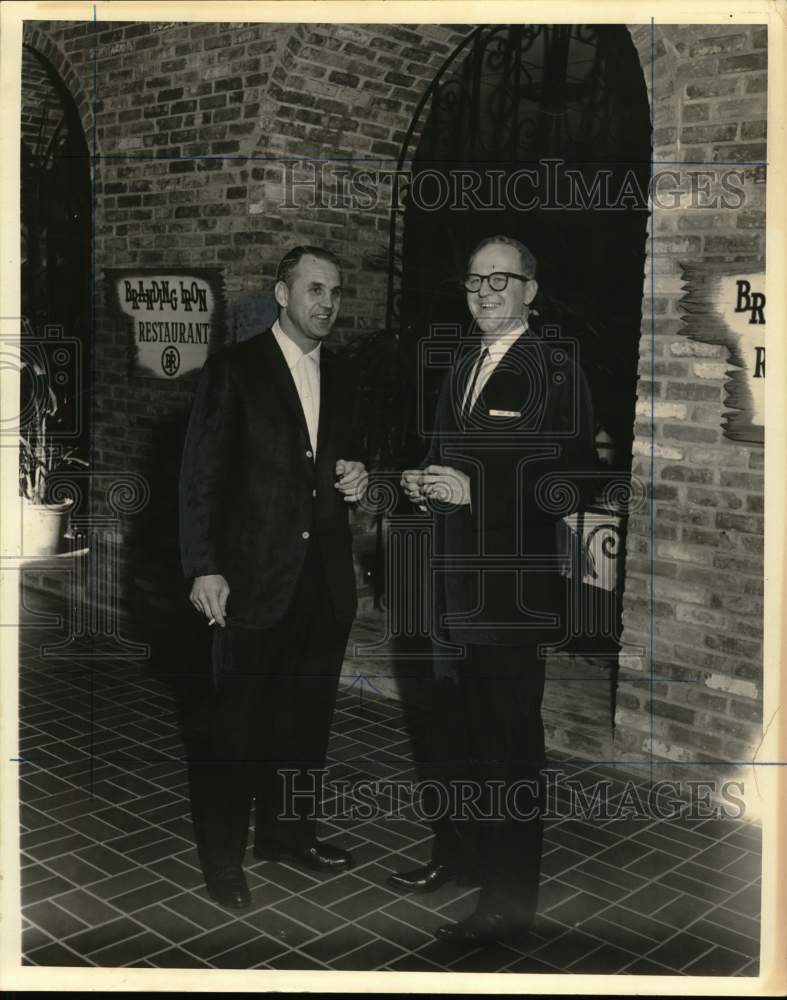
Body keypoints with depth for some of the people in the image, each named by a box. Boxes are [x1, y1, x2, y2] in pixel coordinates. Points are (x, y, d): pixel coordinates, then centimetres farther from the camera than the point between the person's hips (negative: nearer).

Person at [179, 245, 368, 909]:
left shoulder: (338, 378, 13)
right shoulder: (234, 369, -5)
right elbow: (201, 476, -8)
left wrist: (355, 480, 1)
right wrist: (205, 568, -14)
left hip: (325, 576, 6)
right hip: (257, 579, -5)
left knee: (307, 716, 14)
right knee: (236, 722, 4)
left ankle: (289, 832, 31)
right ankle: (222, 857, 18)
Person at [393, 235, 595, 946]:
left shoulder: (556, 367, -10)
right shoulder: (464, 367, 15)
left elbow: (576, 480, -16)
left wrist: (474, 490, -20)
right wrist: (427, 484, 5)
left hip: (516, 587, -8)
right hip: (457, 584, 8)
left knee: (510, 745, -1)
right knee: (453, 732, 19)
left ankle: (510, 900, 12)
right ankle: (456, 854, 37)